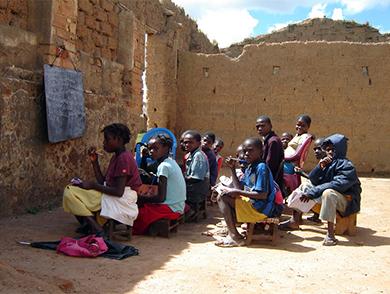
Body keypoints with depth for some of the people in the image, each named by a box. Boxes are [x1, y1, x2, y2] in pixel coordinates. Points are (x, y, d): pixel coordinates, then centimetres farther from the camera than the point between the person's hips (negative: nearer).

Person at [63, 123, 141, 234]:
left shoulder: (124, 158, -15)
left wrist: (93, 185, -13)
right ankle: (89, 225, -6)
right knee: (70, 190, 12)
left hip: (121, 201, -10)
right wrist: (94, 162, 6)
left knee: (69, 193, -14)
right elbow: (103, 182, 13)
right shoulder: (115, 157, 16)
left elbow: (119, 191, -21)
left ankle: (97, 230, -18)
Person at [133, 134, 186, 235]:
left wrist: (140, 197, -8)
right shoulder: (171, 162, 9)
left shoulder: (163, 166, -17)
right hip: (177, 207, 9)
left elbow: (160, 197, -19)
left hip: (171, 209, -9)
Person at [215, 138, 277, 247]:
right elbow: (239, 188, 14)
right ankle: (232, 233, 6)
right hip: (252, 204, 10)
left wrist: (237, 192, -18)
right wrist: (232, 168, 7)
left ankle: (234, 236, -10)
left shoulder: (261, 167, -16)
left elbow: (262, 195, -22)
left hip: (260, 209, -10)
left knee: (223, 198, -12)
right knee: (224, 192, 17)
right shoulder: (249, 168, 13)